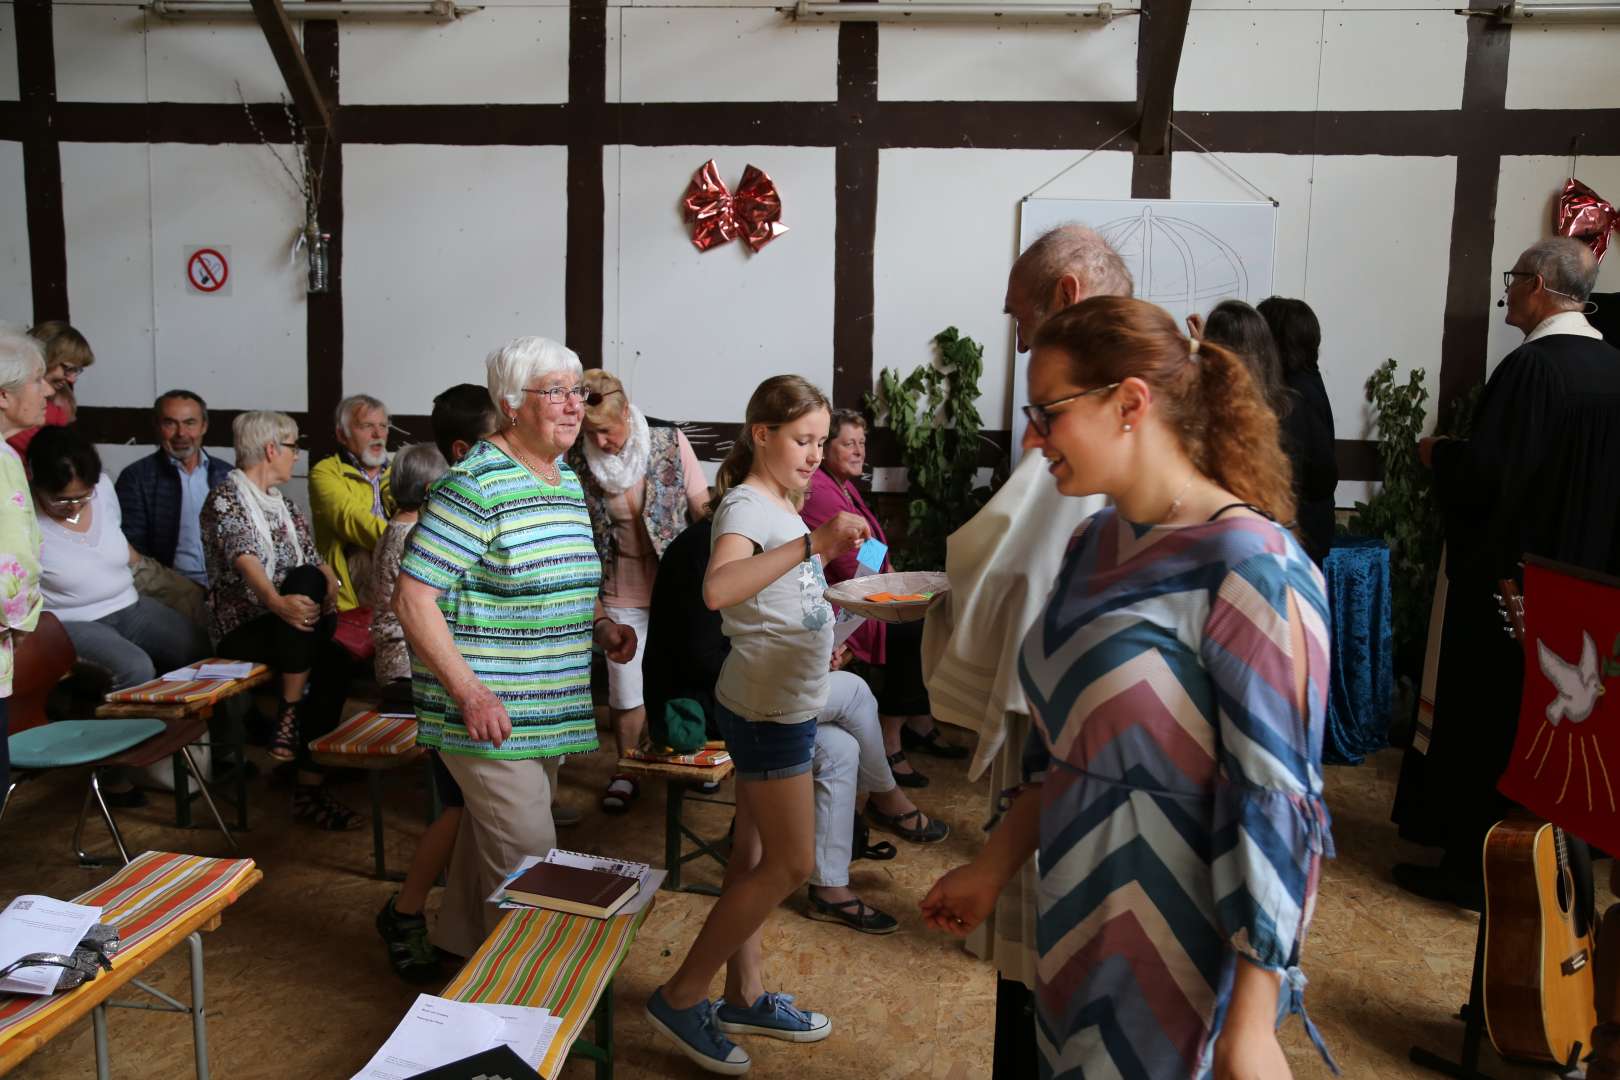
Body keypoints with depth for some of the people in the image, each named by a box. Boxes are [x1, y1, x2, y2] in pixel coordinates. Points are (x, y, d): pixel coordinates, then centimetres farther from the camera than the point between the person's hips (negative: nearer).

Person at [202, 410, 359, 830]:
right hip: (241, 629, -6)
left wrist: (329, 588, -10)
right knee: (306, 580, -33)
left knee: (333, 661, -27)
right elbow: (244, 560, -22)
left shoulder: (284, 504, 20)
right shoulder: (225, 499, -3)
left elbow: (316, 560, 14)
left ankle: (310, 789, -23)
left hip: (291, 625, 6)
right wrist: (277, 602, -41)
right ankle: (290, 712, -26)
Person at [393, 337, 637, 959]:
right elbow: (413, 599, -19)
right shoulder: (476, 486, -17)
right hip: (489, 713, -8)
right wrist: (470, 693, -24)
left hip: (541, 713, 9)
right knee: (528, 859, -4)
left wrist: (601, 626, 5)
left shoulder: (567, 480, 11)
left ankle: (462, 948, 40)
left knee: (487, 835, 22)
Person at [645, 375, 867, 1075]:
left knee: (755, 854, 15)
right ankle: (680, 998, 7)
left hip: (783, 702, 9)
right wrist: (811, 543, -45)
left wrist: (829, 554, 7)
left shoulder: (782, 503, 12)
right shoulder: (746, 504, -19)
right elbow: (718, 588, -40)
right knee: (791, 864, -4)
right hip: (767, 705, -9)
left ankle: (746, 997, 27)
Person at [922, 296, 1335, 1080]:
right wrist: (992, 869, 14)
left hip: (1180, 948, -7)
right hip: (1081, 926, 7)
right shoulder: (1094, 546, 4)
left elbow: (1272, 802, -21)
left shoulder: (1247, 567, -20)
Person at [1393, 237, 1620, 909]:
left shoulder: (1531, 366, -20)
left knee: (1482, 720, 4)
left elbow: (1484, 472, -23)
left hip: (1507, 577, -8)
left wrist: (1436, 453, -4)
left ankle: (1468, 866, 13)